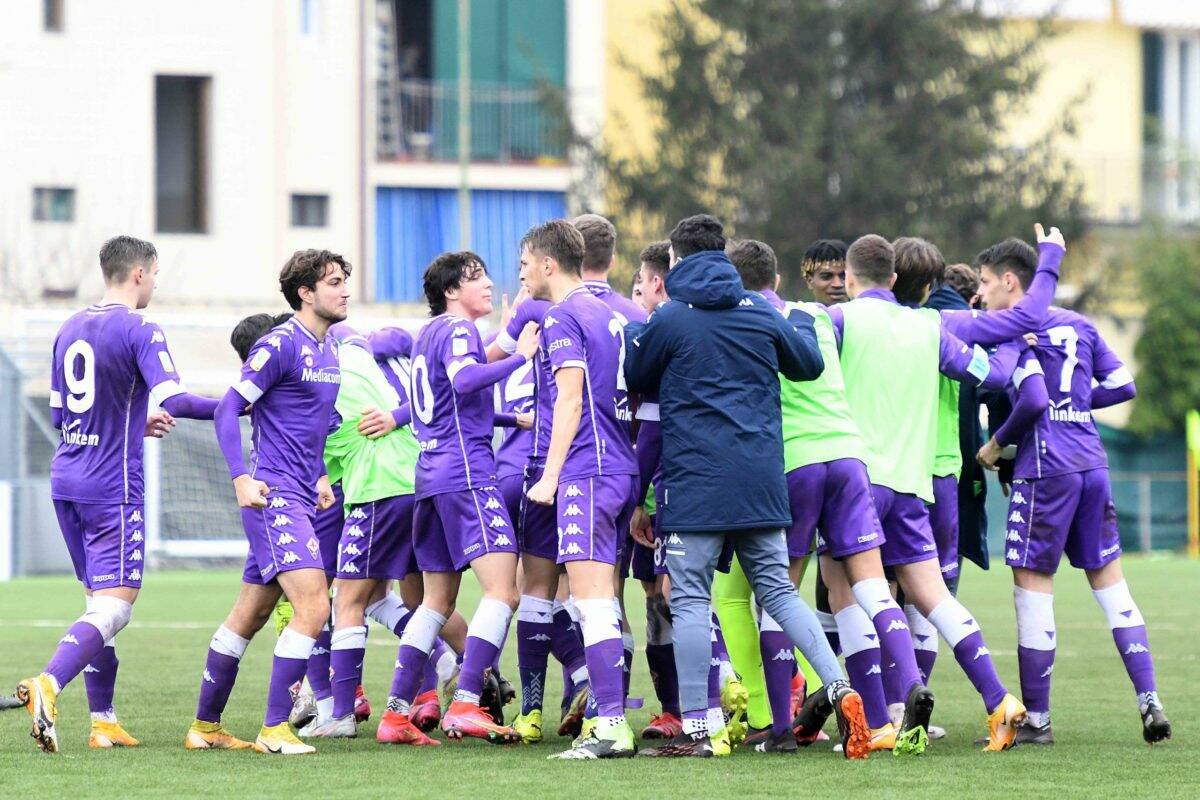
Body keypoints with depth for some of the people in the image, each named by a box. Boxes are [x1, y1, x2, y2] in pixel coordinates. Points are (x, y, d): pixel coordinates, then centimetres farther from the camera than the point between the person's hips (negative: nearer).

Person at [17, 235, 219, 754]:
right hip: (112, 487, -8)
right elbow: (174, 402, -21)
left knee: (100, 602, 15)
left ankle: (102, 721, 14)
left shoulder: (70, 329, 14)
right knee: (113, 608, -10)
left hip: (66, 478, 8)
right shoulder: (139, 331, -10)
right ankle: (48, 684, -32)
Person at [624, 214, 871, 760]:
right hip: (762, 475, 5)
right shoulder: (760, 311, 8)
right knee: (777, 588, 12)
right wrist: (803, 325, 42)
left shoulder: (669, 320, -6)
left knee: (690, 598, 0)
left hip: (694, 479, -5)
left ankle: (699, 727, -3)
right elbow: (808, 365, 21)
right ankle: (839, 688, -2)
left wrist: (631, 331, 27)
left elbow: (633, 378, 8)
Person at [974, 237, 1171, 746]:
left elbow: (1033, 399, -18)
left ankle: (1036, 719, 1)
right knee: (1108, 580, 11)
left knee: (1032, 583, 0)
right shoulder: (1077, 325, 16)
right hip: (1092, 463, 7)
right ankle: (1149, 700, 1)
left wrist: (997, 443, -5)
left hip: (1046, 469, -7)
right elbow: (1123, 385, 15)